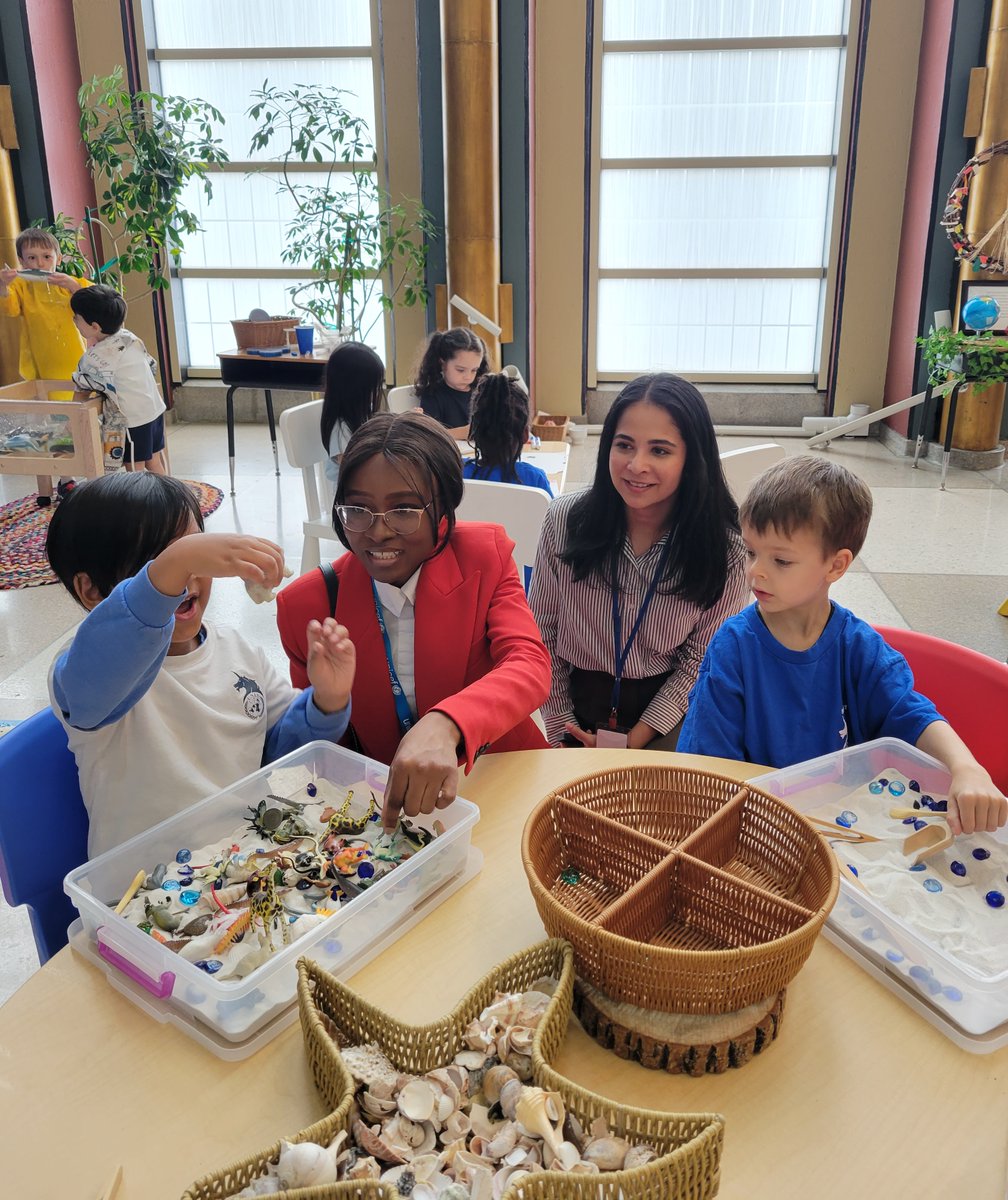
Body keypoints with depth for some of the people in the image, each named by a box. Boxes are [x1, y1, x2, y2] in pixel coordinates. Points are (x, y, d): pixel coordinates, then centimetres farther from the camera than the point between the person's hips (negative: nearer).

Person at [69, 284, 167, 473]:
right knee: (155, 463, 17)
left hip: (134, 419, -8)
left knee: (135, 470, 1)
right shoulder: (130, 337, 3)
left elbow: (81, 393, -6)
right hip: (156, 409, 8)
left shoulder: (94, 358, -16)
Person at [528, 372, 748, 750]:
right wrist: (561, 729, -2)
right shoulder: (565, 520, -10)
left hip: (667, 714, -1)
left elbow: (699, 662, -4)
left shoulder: (723, 547, -12)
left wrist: (635, 738, -10)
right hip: (579, 701, 1)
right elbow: (542, 632, -2)